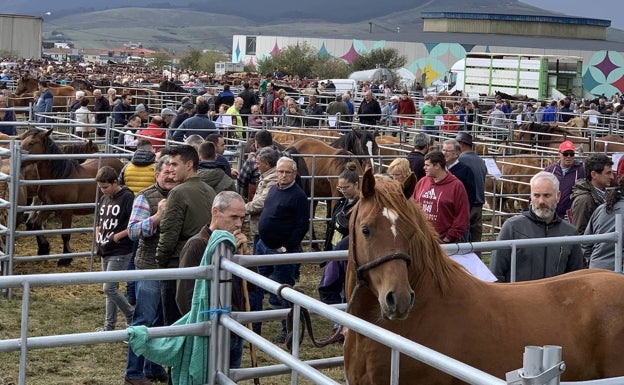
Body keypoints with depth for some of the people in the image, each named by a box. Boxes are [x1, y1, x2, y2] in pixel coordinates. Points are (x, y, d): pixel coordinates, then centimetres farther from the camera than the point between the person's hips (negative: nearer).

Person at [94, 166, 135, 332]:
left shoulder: (127, 198, -13)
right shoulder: (104, 199, 10)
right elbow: (99, 223, 22)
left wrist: (118, 236, -18)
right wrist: (97, 240, 7)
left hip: (120, 252, -8)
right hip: (106, 251, 8)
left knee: (109, 288, -10)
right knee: (111, 289, 14)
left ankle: (132, 317, 6)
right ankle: (109, 326, 21)